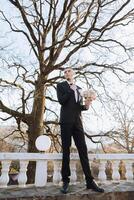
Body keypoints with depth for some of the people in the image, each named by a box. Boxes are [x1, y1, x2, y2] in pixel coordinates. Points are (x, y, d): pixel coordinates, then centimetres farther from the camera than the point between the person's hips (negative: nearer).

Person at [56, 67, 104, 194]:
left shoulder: (78, 88, 22)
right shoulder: (61, 85, 9)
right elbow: (61, 101, -8)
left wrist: (86, 106, 1)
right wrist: (71, 89, -5)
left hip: (77, 121, 4)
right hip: (66, 121, -4)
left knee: (83, 150, 1)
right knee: (66, 151, 1)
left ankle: (90, 181, 7)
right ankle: (65, 181, 10)